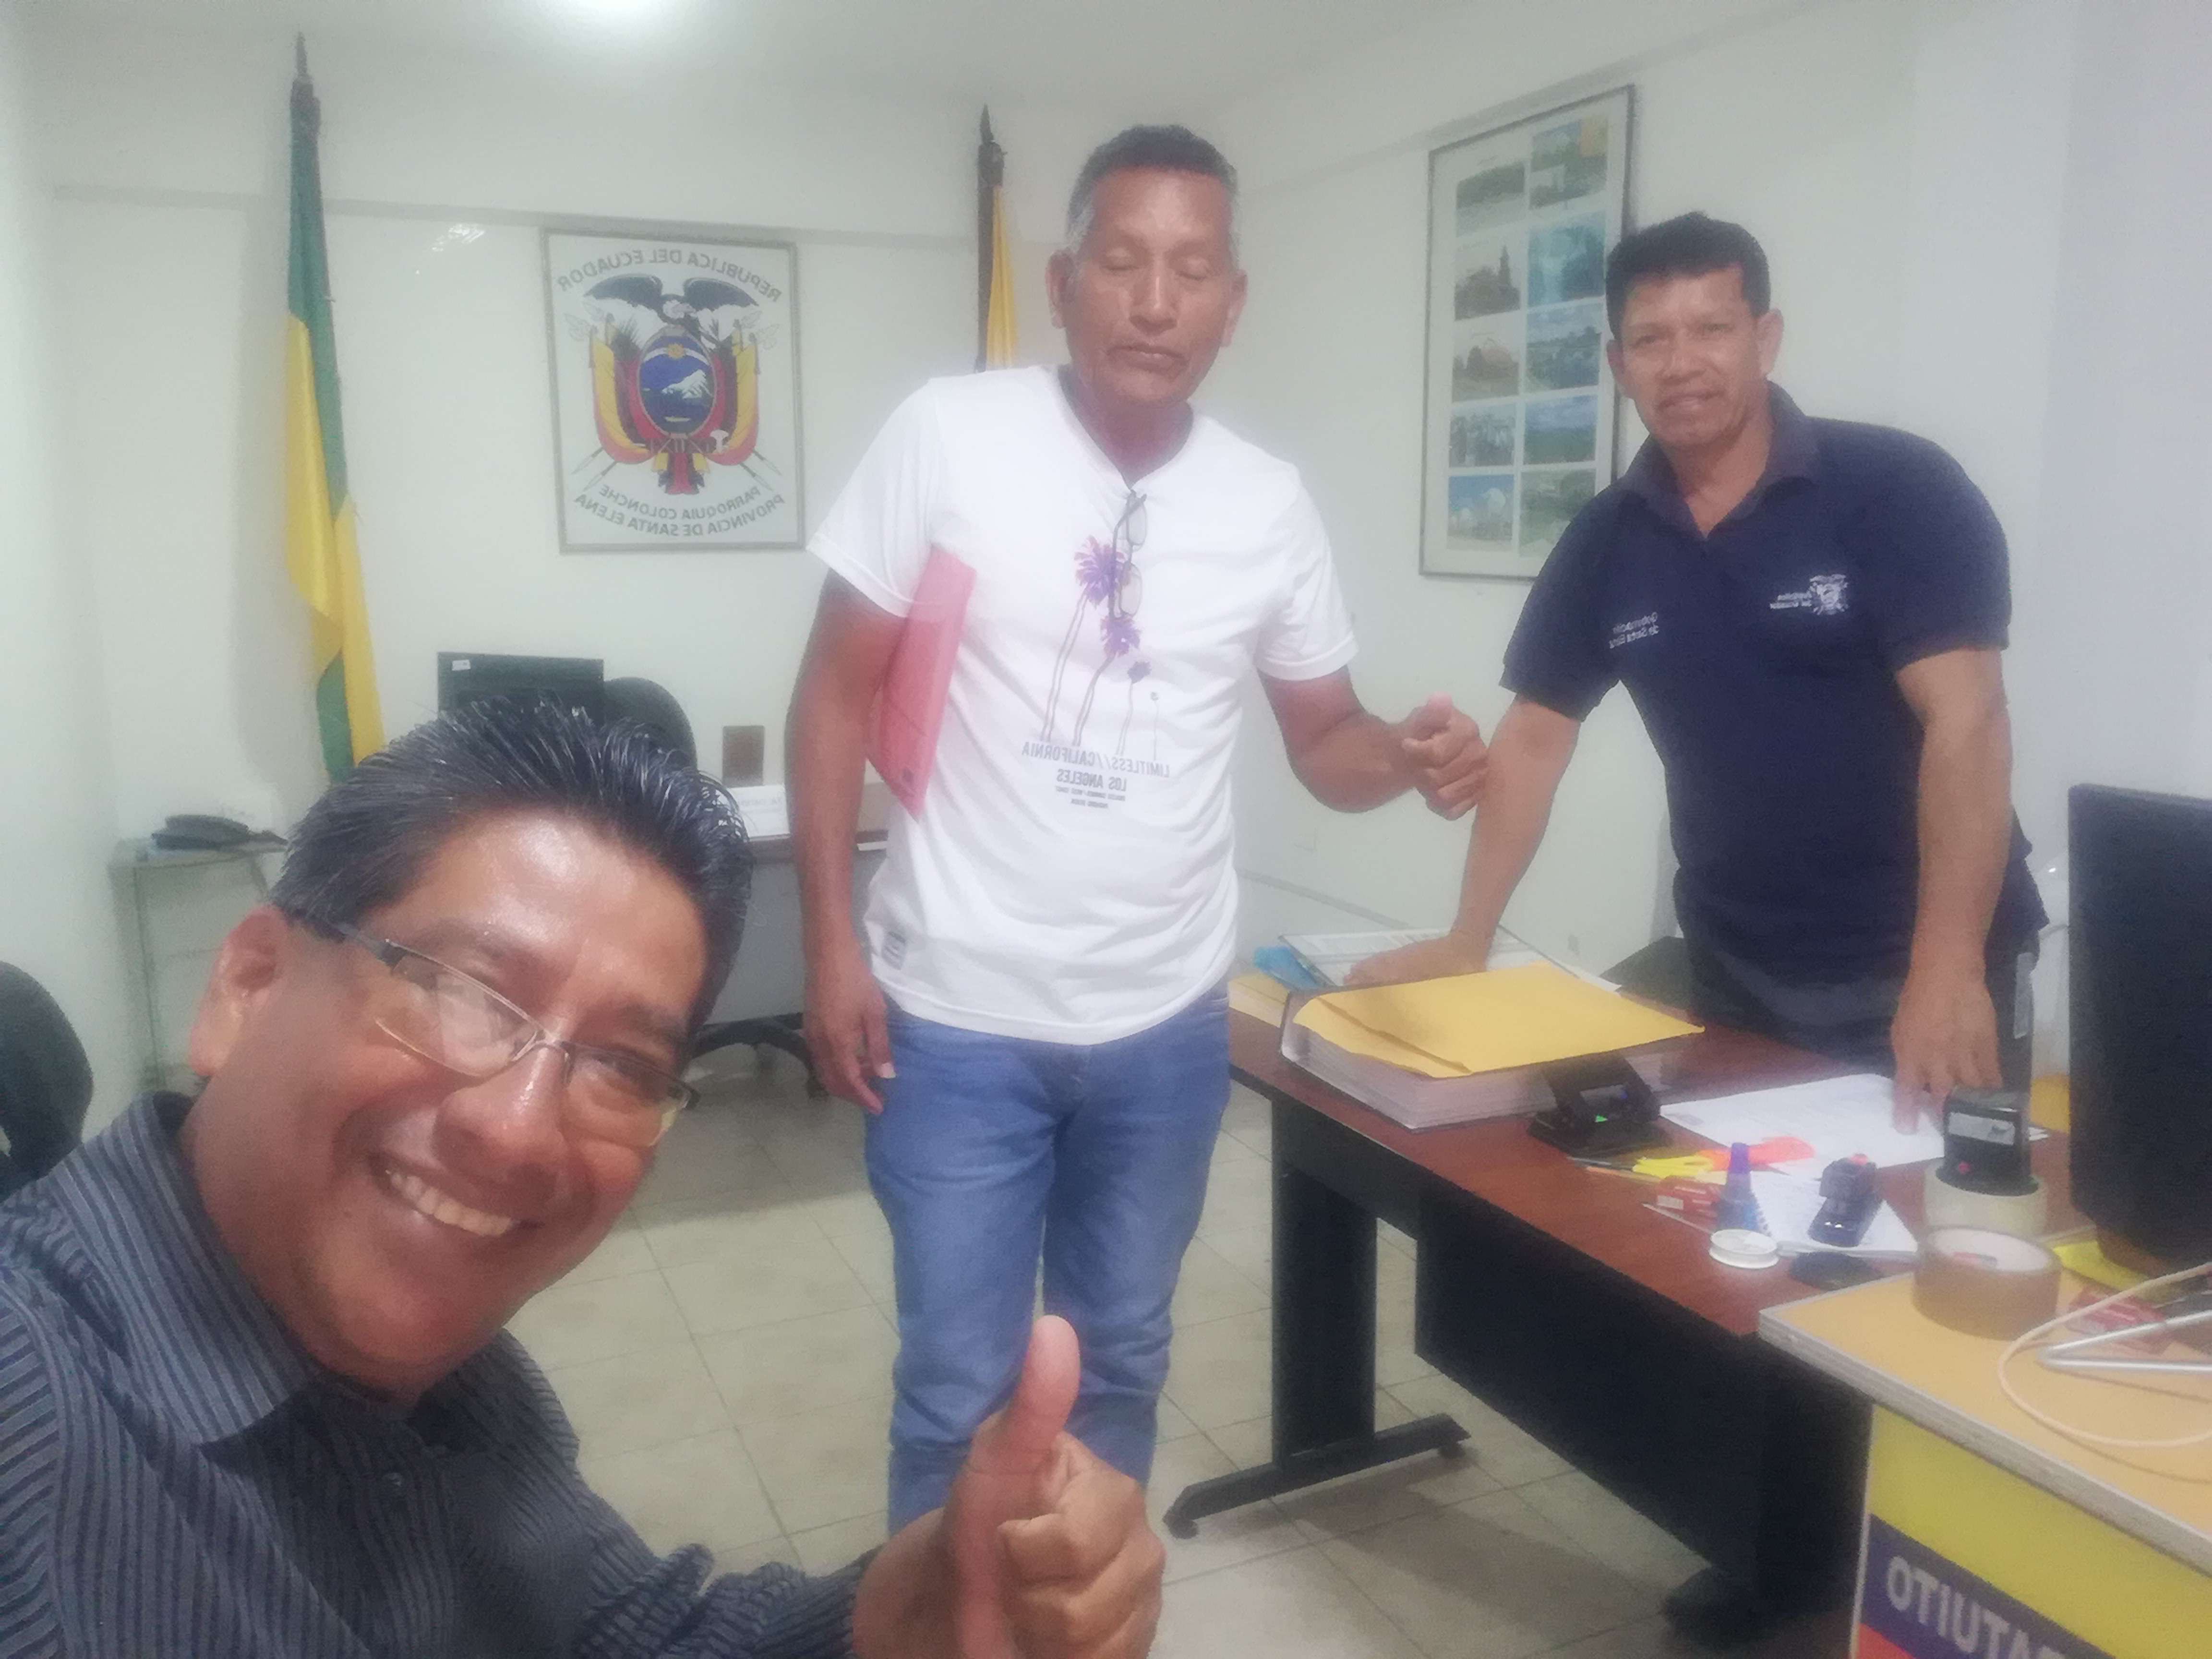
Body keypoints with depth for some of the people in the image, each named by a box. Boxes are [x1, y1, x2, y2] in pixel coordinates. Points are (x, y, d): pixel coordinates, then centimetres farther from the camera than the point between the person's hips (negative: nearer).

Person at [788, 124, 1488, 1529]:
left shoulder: (1270, 504, 0)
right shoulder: (948, 435, -9)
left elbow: (1325, 736, 7)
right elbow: (837, 693, -5)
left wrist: (1411, 758, -17)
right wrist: (832, 944, -10)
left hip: (1167, 1023, 4)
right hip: (959, 1016, -3)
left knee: (1120, 1363, 20)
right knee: (961, 1388, 7)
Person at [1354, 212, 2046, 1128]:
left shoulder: (1899, 489, -12)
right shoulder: (1603, 541, 0)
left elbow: (1964, 723, -19)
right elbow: (1533, 740, 3)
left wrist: (1947, 968, -27)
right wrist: (1467, 941, -4)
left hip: (1916, 969, -4)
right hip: (1732, 970, 4)